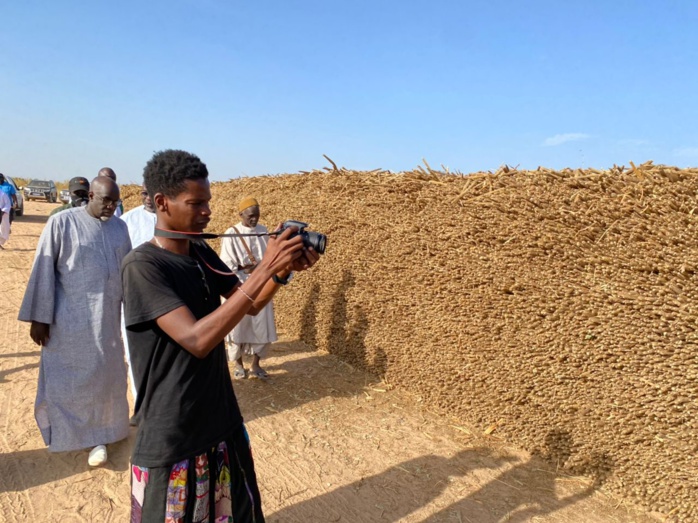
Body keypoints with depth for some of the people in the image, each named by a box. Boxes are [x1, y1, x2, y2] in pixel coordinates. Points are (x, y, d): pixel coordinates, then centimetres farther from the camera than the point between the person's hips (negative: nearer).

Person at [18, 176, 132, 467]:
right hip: (70, 319, -4)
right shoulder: (61, 222, -9)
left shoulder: (120, 227, 4)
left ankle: (98, 436, 25)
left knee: (105, 376, 10)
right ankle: (63, 431, 30)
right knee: (66, 378, 8)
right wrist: (39, 316, -9)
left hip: (107, 317, 4)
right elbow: (44, 269, -9)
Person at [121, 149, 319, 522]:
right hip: (172, 438, -6)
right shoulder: (142, 266, -20)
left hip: (222, 423, 7)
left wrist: (284, 270, -11)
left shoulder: (202, 254, 2)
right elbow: (197, 339, -29)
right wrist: (264, 269, -31)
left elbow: (250, 306, 9)